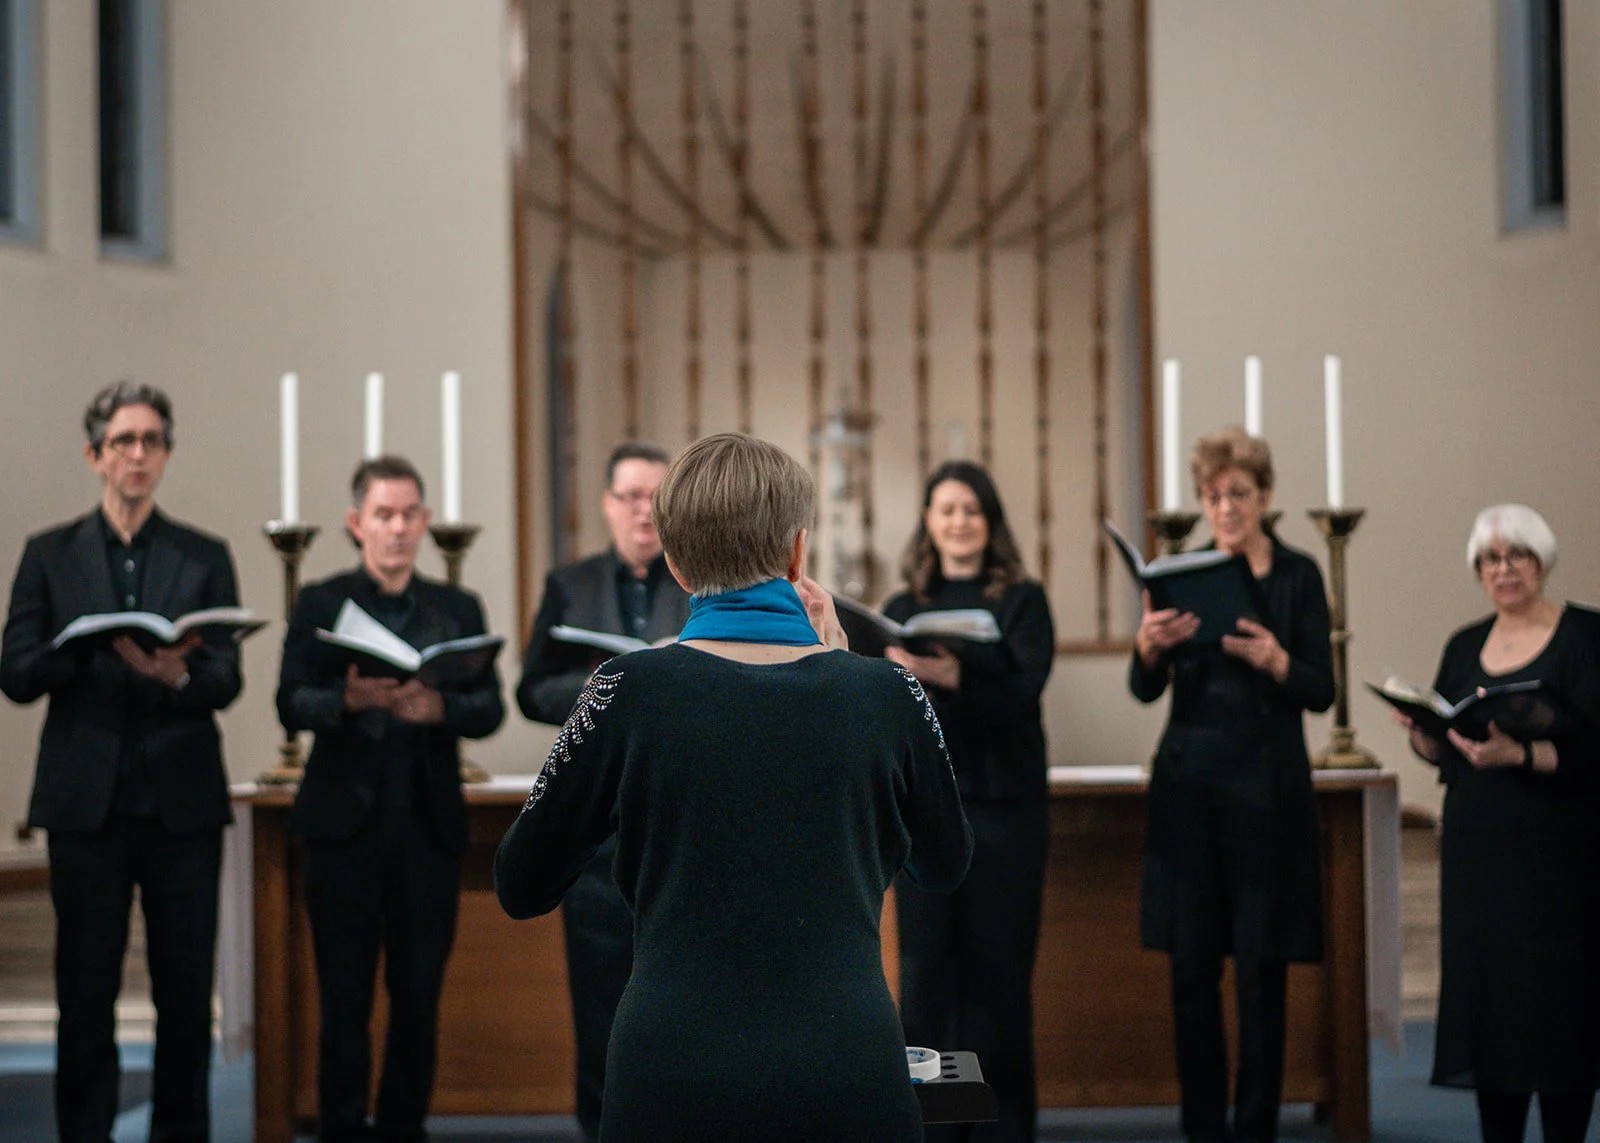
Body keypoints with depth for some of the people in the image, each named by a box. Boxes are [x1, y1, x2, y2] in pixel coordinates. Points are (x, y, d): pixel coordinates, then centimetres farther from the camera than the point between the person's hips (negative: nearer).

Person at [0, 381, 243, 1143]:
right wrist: (94, 648, -17)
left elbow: (226, 680, 1)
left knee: (187, 993, 3)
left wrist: (178, 675, -22)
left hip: (182, 801, 1)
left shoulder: (205, 558, 10)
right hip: (87, 800, -1)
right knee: (86, 994, 2)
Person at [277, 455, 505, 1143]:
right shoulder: (321, 605, 5)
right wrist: (349, 699, -25)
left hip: (429, 824, 2)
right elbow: (291, 705, -6)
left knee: (419, 996, 5)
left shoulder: (459, 610, 11)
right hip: (347, 821, -2)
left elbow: (490, 711, 2)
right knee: (345, 998, 0)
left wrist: (438, 707, -19)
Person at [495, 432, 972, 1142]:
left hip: (673, 1086, -1)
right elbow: (944, 865, 19)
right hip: (851, 1082, 1)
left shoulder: (632, 692, -5)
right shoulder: (884, 694, -1)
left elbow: (521, 888, 6)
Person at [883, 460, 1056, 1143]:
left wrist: (947, 674, -28)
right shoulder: (903, 609, 11)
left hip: (1004, 803, -2)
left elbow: (1024, 690, -11)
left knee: (998, 967, 1)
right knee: (926, 967, 0)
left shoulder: (1022, 601, 4)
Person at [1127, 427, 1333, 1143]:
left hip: (1267, 786, -2)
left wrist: (1276, 662, -23)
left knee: (1260, 971, 1)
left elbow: (1321, 692, -3)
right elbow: (1145, 689, -1)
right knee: (1191, 969, 4)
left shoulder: (1297, 575, 1)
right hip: (1189, 782, 2)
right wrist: (1150, 646, -22)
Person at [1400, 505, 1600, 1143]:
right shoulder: (1465, 647, 13)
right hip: (1477, 853, 5)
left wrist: (1520, 755, -27)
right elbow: (1437, 752, 15)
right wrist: (1420, 727, -7)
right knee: (1486, 999, 4)